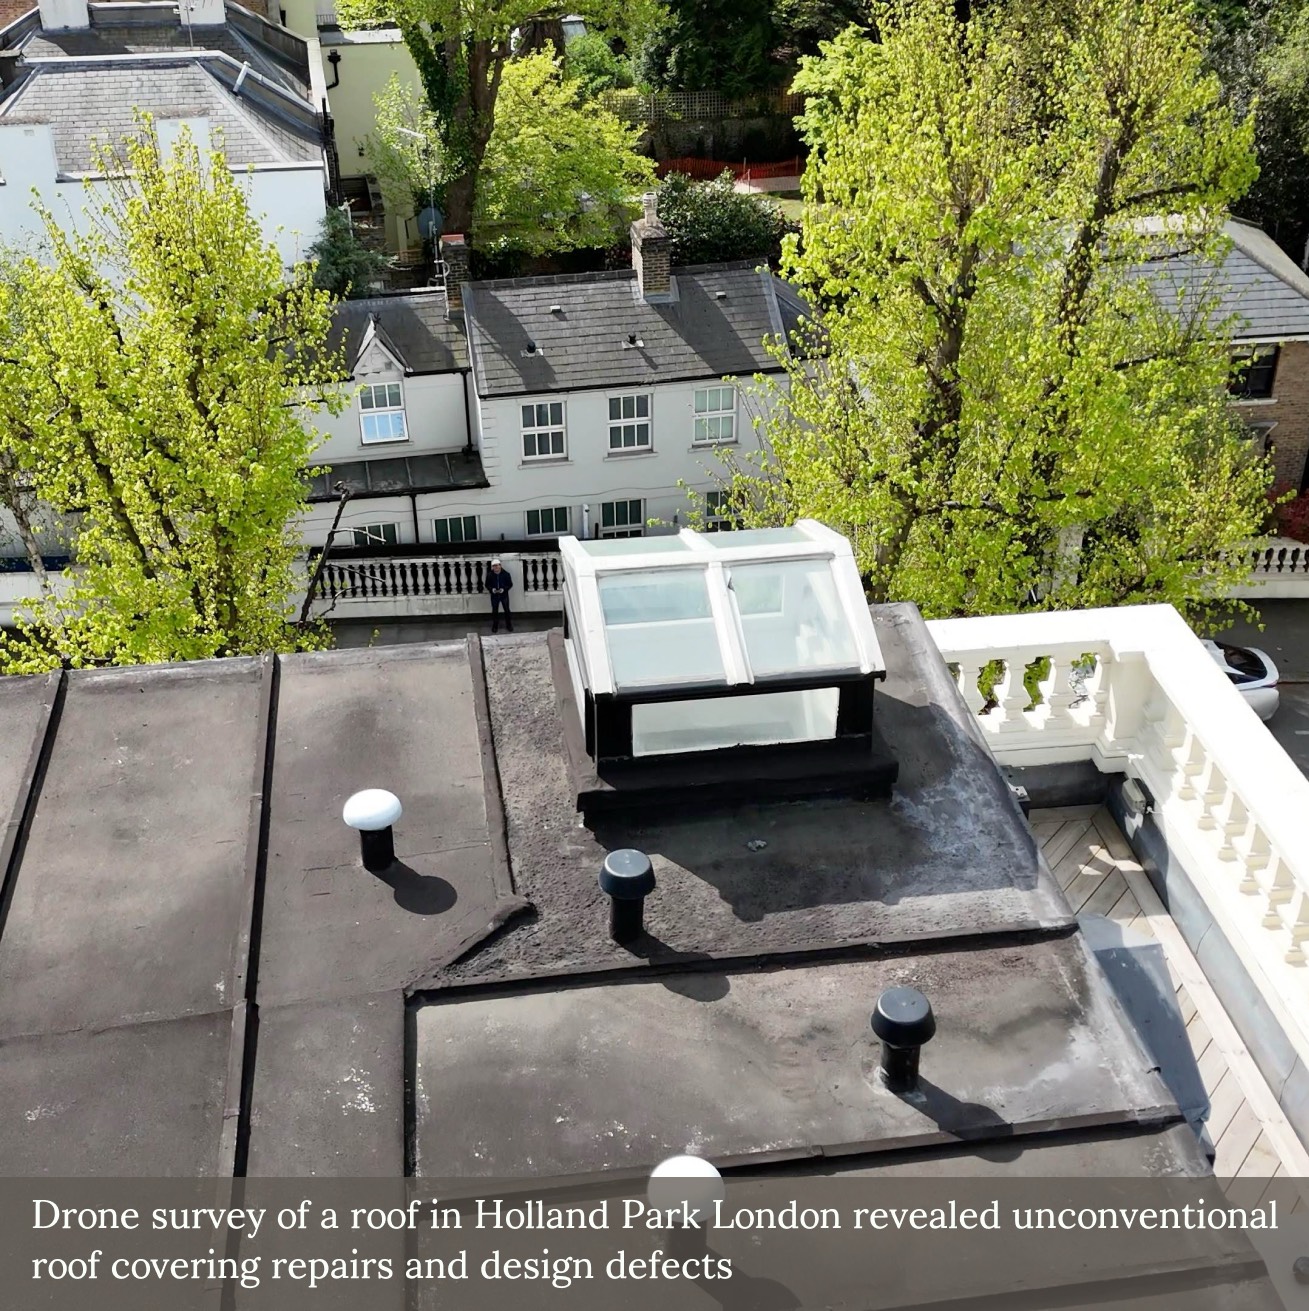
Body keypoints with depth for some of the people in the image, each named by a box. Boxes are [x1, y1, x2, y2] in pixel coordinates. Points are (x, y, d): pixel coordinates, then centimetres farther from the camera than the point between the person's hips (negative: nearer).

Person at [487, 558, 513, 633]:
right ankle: (495, 626, 26)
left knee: (507, 610, 8)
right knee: (494, 611, 10)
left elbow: (510, 584, -5)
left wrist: (504, 589, -21)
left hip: (504, 595, -1)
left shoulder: (506, 574, -13)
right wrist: (492, 589, -19)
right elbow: (487, 585, 1)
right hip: (494, 596, 1)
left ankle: (509, 625, 24)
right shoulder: (489, 575, -10)